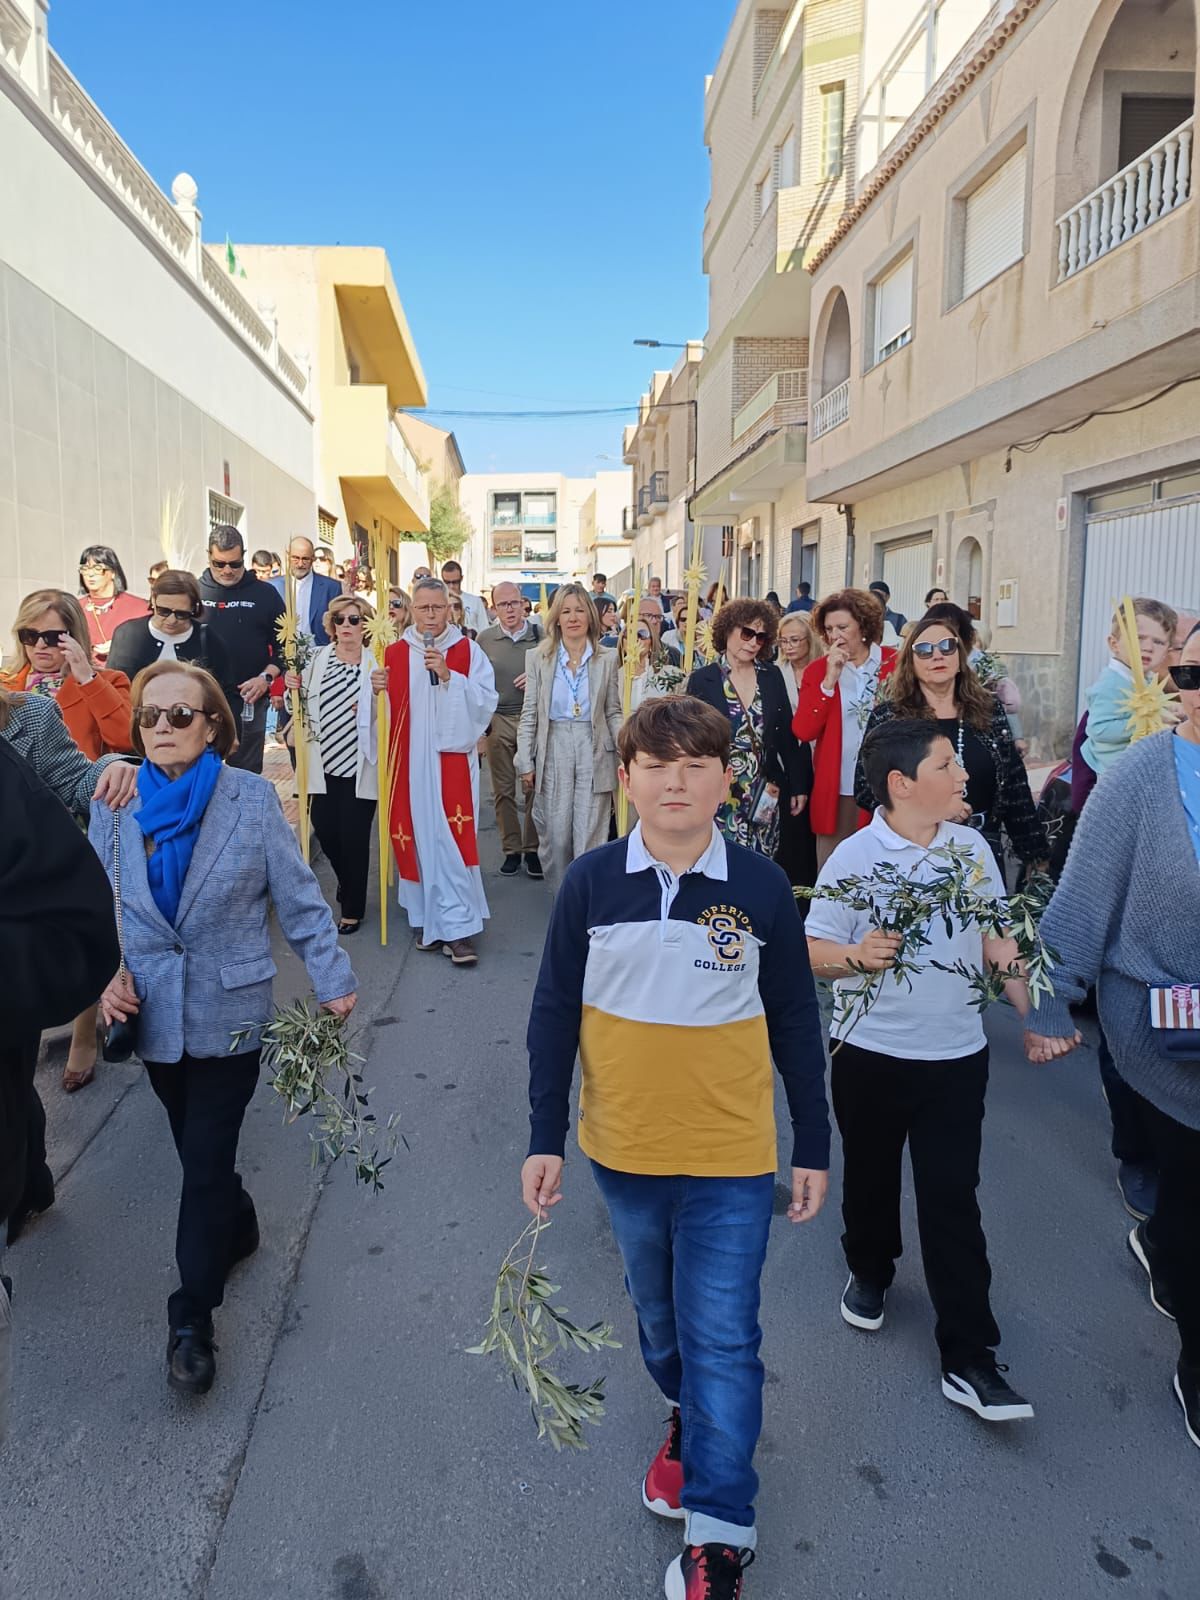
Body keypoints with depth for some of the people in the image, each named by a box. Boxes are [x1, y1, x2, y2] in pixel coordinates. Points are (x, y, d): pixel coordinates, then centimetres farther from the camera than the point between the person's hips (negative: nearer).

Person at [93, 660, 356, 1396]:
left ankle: (192, 1318, 14)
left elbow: (300, 900, -7)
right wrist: (108, 975, -9)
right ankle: (237, 1227, 47)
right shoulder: (114, 808, -2)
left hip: (229, 1013, -3)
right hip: (154, 1012, 4)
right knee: (197, 1150, 19)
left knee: (207, 1163, 0)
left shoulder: (254, 799, -10)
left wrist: (334, 978, -8)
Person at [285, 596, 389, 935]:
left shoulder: (377, 661, -4)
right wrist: (293, 686, -3)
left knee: (354, 837, -1)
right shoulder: (316, 658, 7)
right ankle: (346, 881, 38)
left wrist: (382, 692, -29)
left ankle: (353, 909, 17)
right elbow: (305, 706, 16)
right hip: (324, 763, 4)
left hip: (360, 766, -4)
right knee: (324, 829, 6)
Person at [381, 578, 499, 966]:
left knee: (453, 838, -7)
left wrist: (449, 676, -16)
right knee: (418, 836, 6)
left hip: (452, 758, -2)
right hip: (409, 761, 2)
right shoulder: (394, 653, 6)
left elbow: (487, 701, -6)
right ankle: (427, 919, 20)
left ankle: (458, 928, -4)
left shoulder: (468, 651, 3)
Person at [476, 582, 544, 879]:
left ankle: (532, 849, 13)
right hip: (498, 721, 1)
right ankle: (511, 849, 17)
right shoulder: (485, 639, 4)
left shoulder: (540, 635, 0)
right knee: (503, 790, 6)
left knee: (534, 788, 2)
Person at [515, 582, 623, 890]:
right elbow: (529, 716, 5)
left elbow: (613, 713, 8)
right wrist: (526, 764, 0)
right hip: (553, 752, 0)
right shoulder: (538, 659, 4)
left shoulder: (607, 660, 5)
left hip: (594, 753, 0)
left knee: (590, 839, 0)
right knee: (555, 838, 2)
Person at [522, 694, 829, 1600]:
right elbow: (554, 1015, -2)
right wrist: (546, 1138, -3)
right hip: (623, 1150, 2)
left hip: (732, 1158, -2)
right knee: (659, 1312, 23)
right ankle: (686, 1418, 51)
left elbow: (795, 1024, -1)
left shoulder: (762, 887, -9)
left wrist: (814, 1148, 3)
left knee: (722, 1338, 2)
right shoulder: (591, 883, -8)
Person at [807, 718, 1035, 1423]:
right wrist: (857, 955, -30)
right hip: (872, 1054, -2)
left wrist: (1035, 1014, -1)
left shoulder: (973, 849, -1)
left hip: (958, 1055, 2)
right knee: (870, 1177, 18)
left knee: (953, 1200, 4)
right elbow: (815, 951, -10)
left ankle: (969, 1359, 13)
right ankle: (871, 1270, 47)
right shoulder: (854, 857, -13)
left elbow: (996, 941, 8)